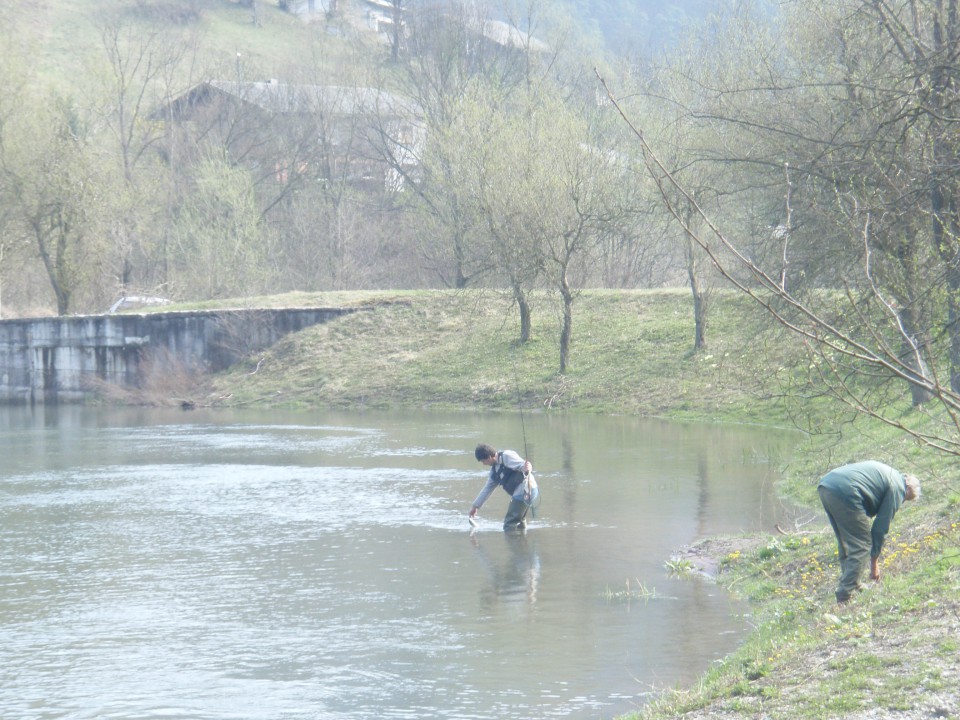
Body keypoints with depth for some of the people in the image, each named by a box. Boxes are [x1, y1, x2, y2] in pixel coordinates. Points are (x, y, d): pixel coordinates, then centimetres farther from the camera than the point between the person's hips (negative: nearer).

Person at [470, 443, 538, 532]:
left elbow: (523, 465, -20)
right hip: (518, 494, 10)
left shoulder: (507, 456, -10)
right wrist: (475, 506, 32)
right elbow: (487, 489, 27)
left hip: (525, 491, -10)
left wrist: (526, 469, -45)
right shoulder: (494, 469, 18)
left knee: (509, 525, -10)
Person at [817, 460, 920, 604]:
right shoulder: (897, 488, 6)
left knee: (846, 544, 22)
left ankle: (853, 587, 27)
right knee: (861, 546, 0)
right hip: (845, 491, -9)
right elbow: (881, 527, 6)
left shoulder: (887, 472, 32)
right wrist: (874, 563, 14)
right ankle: (844, 597, -5)